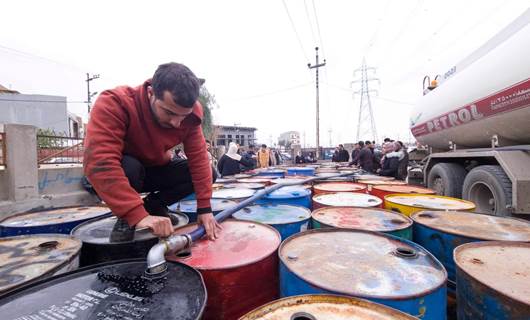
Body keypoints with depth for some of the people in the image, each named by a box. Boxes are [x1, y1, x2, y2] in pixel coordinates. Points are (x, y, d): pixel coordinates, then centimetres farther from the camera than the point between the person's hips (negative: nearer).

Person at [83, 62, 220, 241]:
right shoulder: (114, 104, -33)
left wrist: (205, 208, -24)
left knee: (209, 173, -13)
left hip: (155, 169, 4)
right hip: (120, 172, -3)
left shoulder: (189, 113, -21)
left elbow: (198, 158, -21)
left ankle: (154, 205, 5)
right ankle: (125, 219, -7)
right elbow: (99, 164, -42)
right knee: (129, 167, -38)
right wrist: (138, 215, -48)